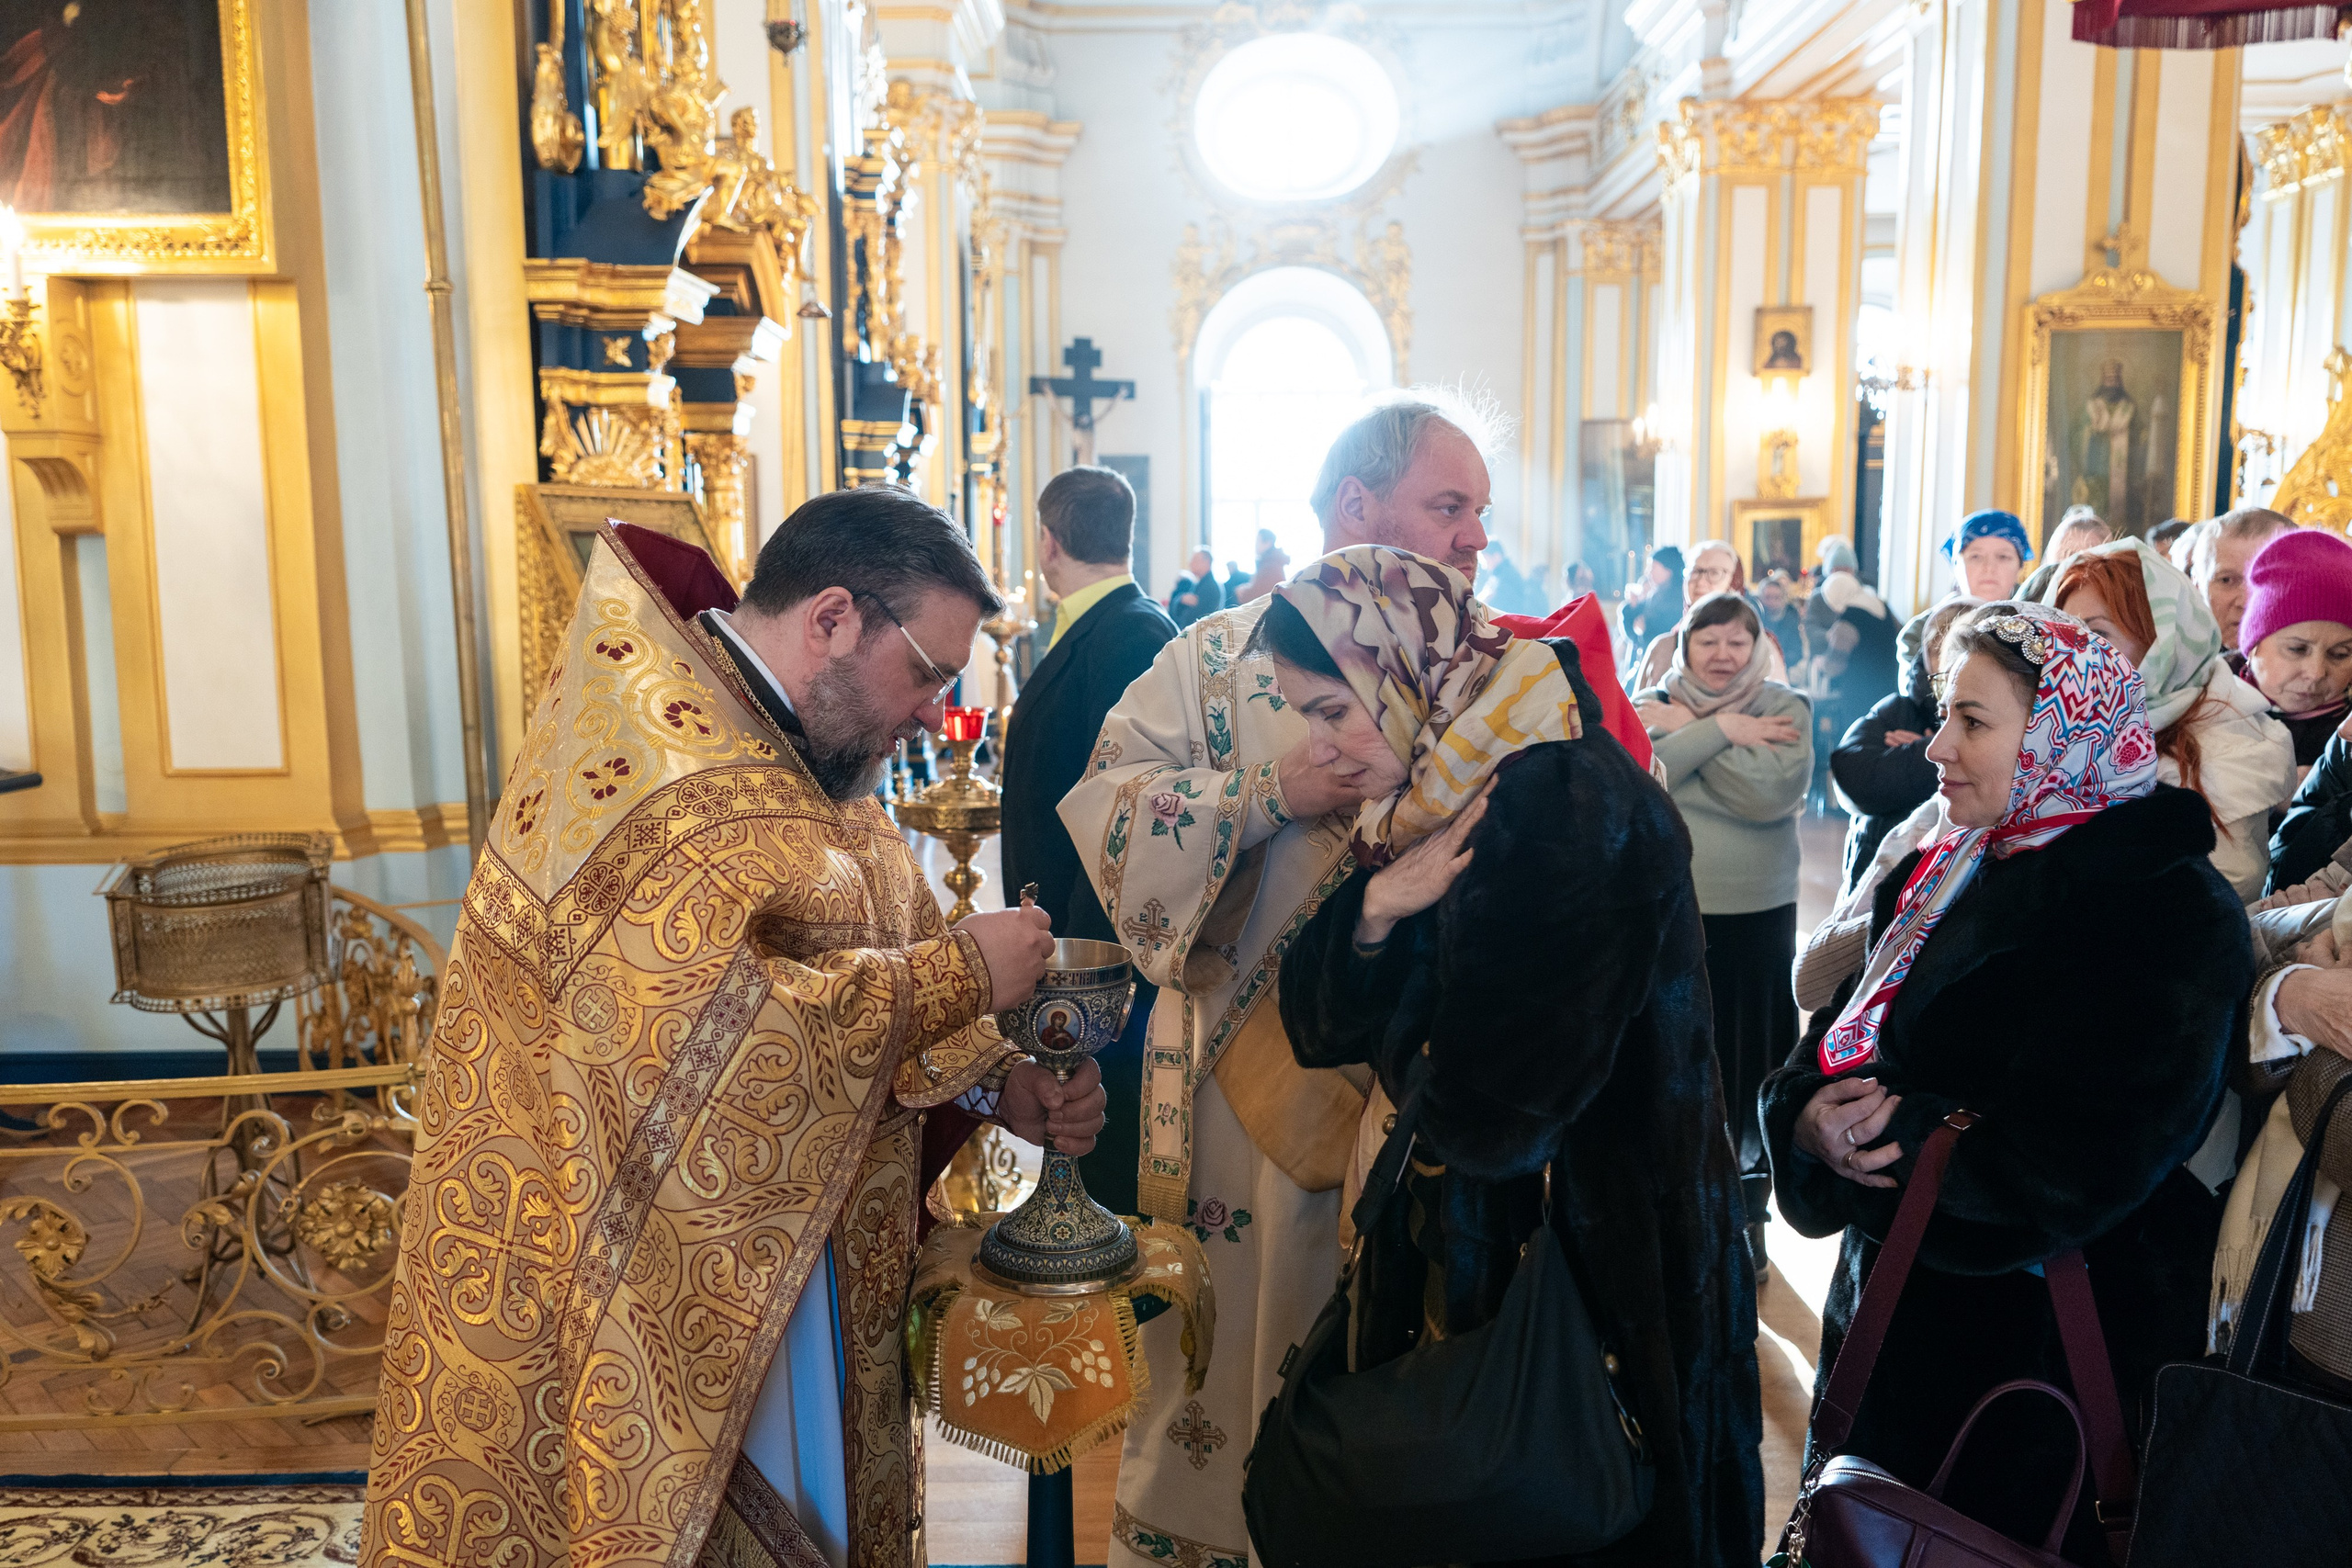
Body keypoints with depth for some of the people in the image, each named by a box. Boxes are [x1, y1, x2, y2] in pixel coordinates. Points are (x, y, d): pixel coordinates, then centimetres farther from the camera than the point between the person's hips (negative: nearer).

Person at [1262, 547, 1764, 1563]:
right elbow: (1321, 1026, 0)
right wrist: (1375, 907, -18)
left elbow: (1488, 1116, -26)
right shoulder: (1435, 795, 0)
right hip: (1466, 1246, 8)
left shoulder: (1563, 803, -26)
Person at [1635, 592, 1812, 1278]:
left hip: (1758, 916, 0)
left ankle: (1745, 1214, 25)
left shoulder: (1785, 708, 4)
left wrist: (1688, 731, -11)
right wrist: (1719, 731, -16)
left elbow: (1773, 792, -15)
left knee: (1749, 1056, 5)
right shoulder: (1651, 705, 6)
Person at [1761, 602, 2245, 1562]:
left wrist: (1909, 1133, -19)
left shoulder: (2170, 915, -17)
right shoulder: (1939, 874, 6)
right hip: (1889, 1317, 7)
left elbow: (2067, 1175, -26)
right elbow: (1824, 1054, 4)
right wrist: (1808, 1115, -17)